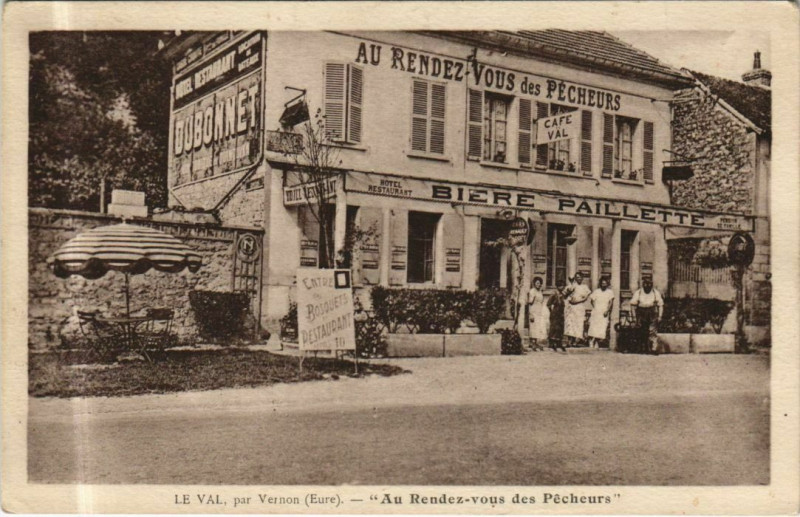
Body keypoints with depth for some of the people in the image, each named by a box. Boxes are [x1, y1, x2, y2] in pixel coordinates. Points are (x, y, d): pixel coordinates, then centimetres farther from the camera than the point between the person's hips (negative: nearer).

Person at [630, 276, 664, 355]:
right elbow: (633, 304, 5)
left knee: (653, 331, -14)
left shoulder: (656, 292, 3)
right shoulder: (638, 292, 3)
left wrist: (659, 316, 3)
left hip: (652, 314, -1)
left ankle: (654, 349, -19)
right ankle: (646, 349, 12)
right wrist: (634, 316, 1)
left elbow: (660, 305, 8)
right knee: (644, 332, 3)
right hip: (642, 314, 1)